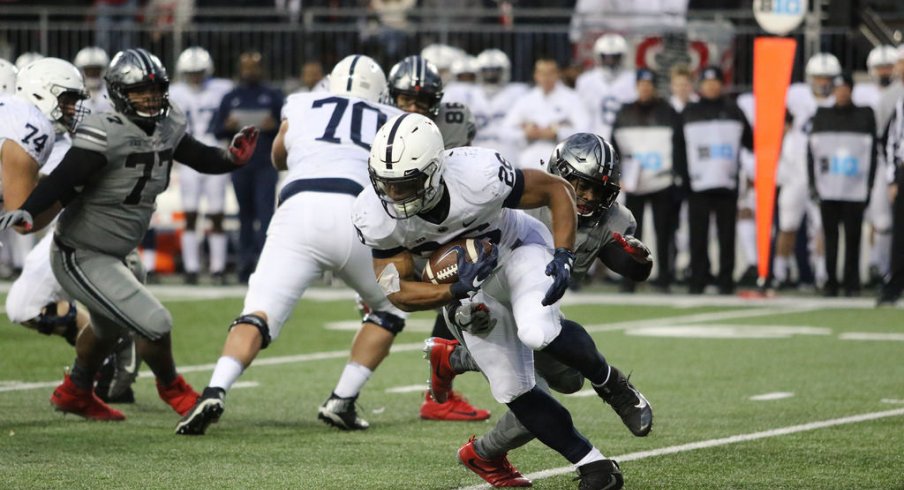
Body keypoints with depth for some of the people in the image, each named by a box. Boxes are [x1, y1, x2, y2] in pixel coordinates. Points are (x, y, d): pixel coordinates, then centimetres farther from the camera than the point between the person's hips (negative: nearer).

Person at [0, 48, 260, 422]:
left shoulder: (168, 128, -4)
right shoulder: (104, 135, -29)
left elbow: (201, 158, 9)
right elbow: (62, 181, -37)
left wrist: (232, 157, -11)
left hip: (119, 253, 9)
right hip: (82, 259, -9)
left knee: (108, 328, 31)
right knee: (155, 325, -10)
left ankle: (74, 393, 55)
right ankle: (171, 388, 20)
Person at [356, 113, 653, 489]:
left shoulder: (478, 177, -36)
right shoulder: (376, 216, -27)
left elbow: (558, 190, -20)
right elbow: (399, 292, -19)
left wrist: (563, 257, -31)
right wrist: (457, 291, -36)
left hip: (519, 250, -4)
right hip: (459, 282, 4)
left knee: (538, 334, -32)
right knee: (512, 391, -2)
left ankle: (608, 381, -2)